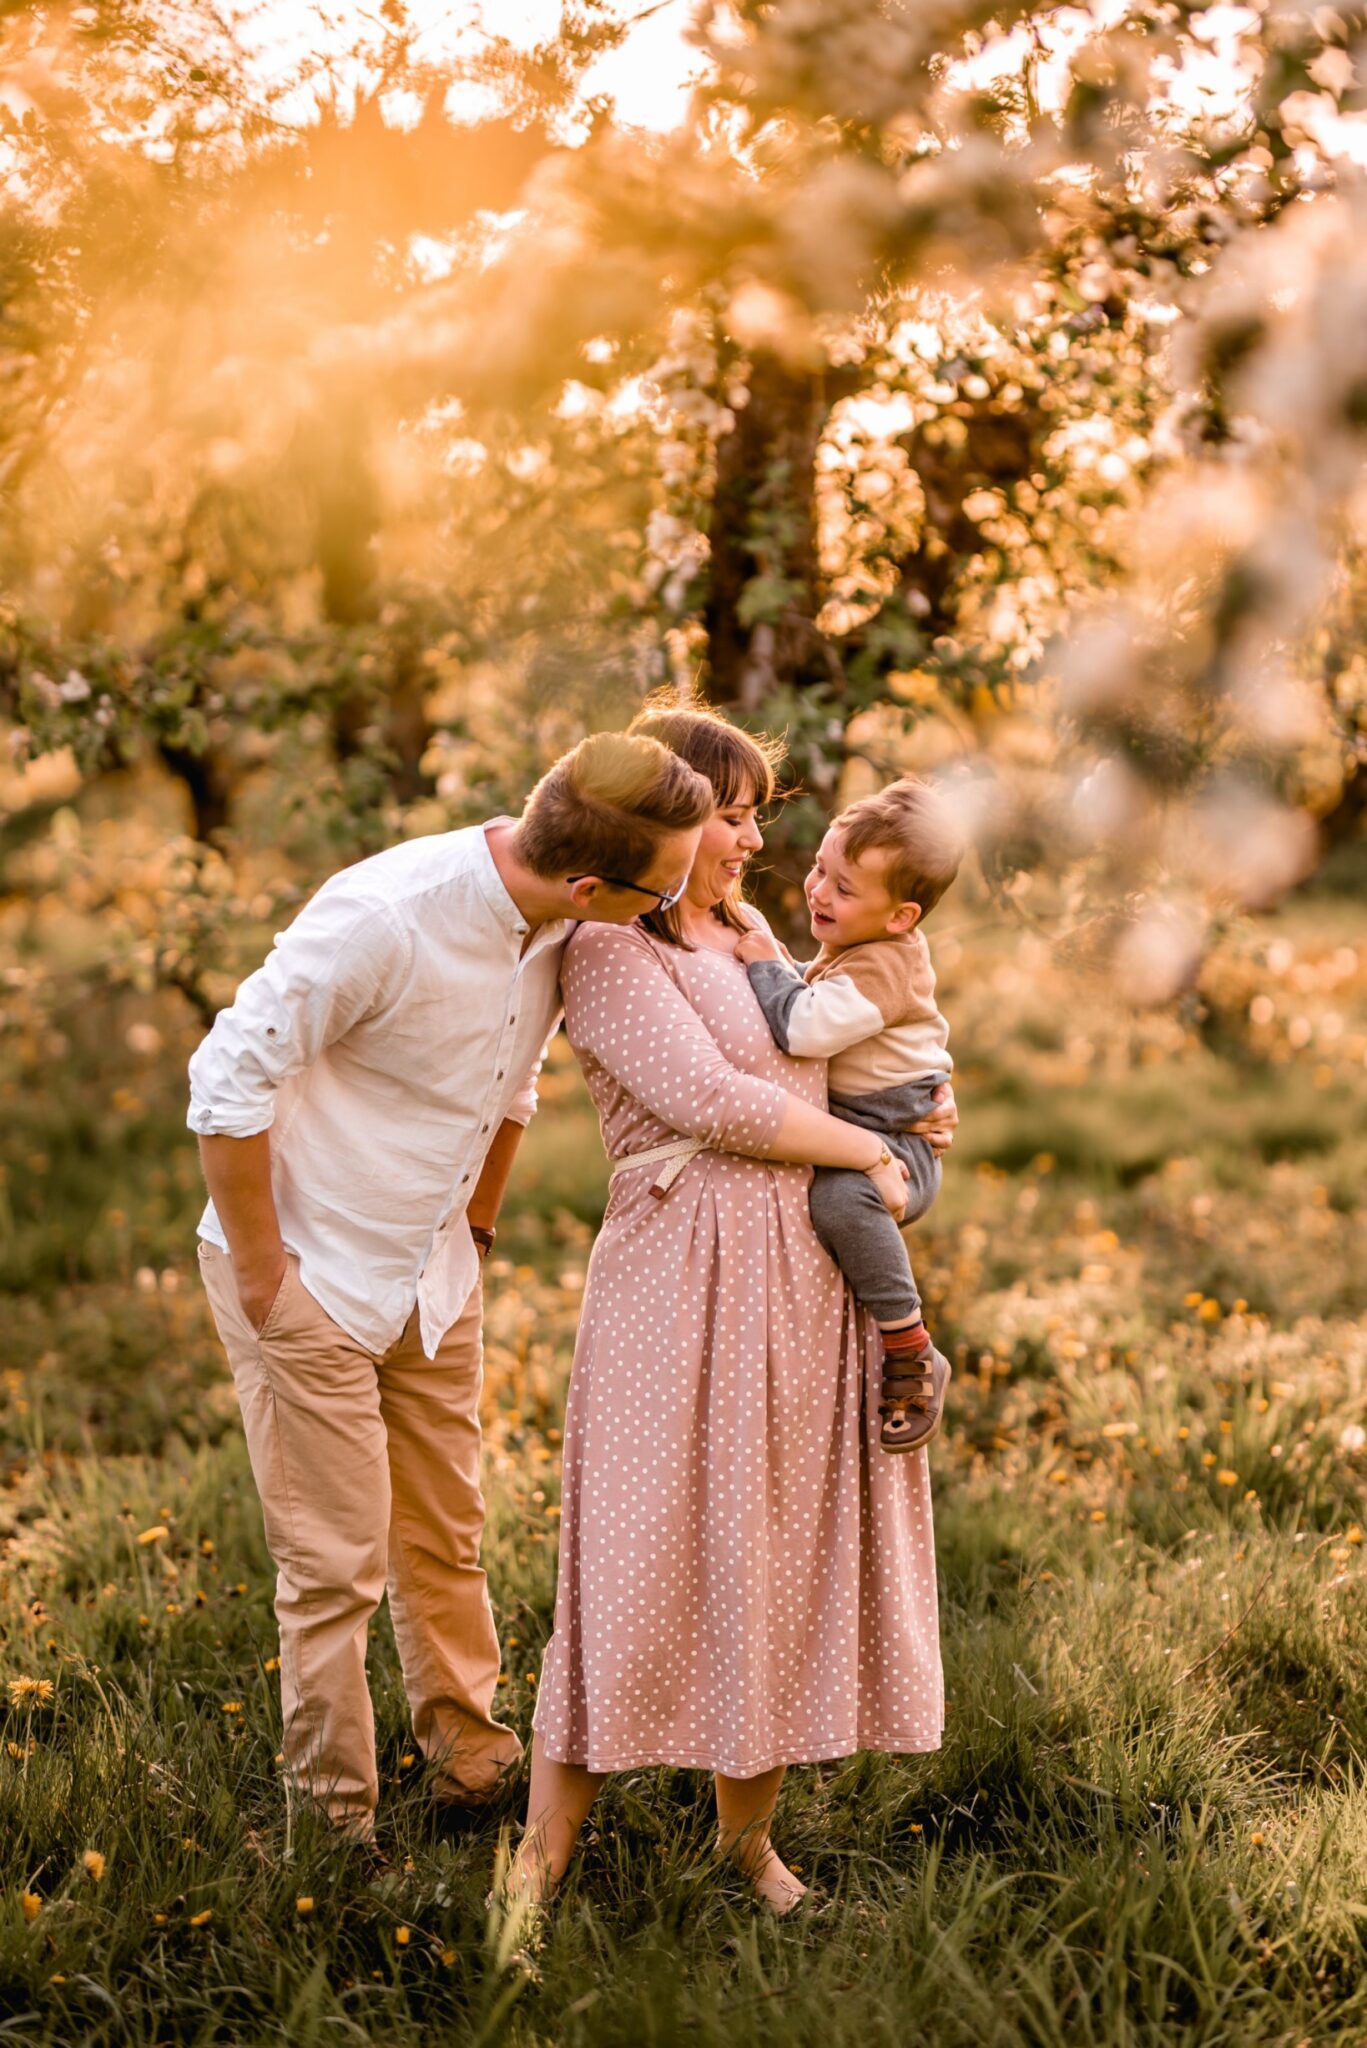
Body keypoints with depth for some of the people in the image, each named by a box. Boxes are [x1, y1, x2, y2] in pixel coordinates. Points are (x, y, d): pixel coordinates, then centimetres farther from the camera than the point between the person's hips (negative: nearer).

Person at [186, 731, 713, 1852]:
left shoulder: (555, 930, -7)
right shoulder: (384, 917, -30)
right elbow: (230, 1081, -24)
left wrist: (474, 1232, 15)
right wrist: (261, 1275, -17)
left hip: (431, 1277, 7)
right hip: (310, 1278, -7)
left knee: (446, 1537, 18)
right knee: (337, 1564, 1)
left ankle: (472, 1754, 34)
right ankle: (336, 1819, 16)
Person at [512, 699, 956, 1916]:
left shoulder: (745, 932, 16)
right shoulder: (609, 954, -9)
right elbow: (713, 1103, -18)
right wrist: (868, 1151, -9)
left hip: (808, 1274, 8)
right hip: (691, 1279, -8)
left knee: (786, 1553, 11)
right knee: (647, 1557, -6)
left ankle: (747, 1825, 26)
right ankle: (543, 1857, 6)